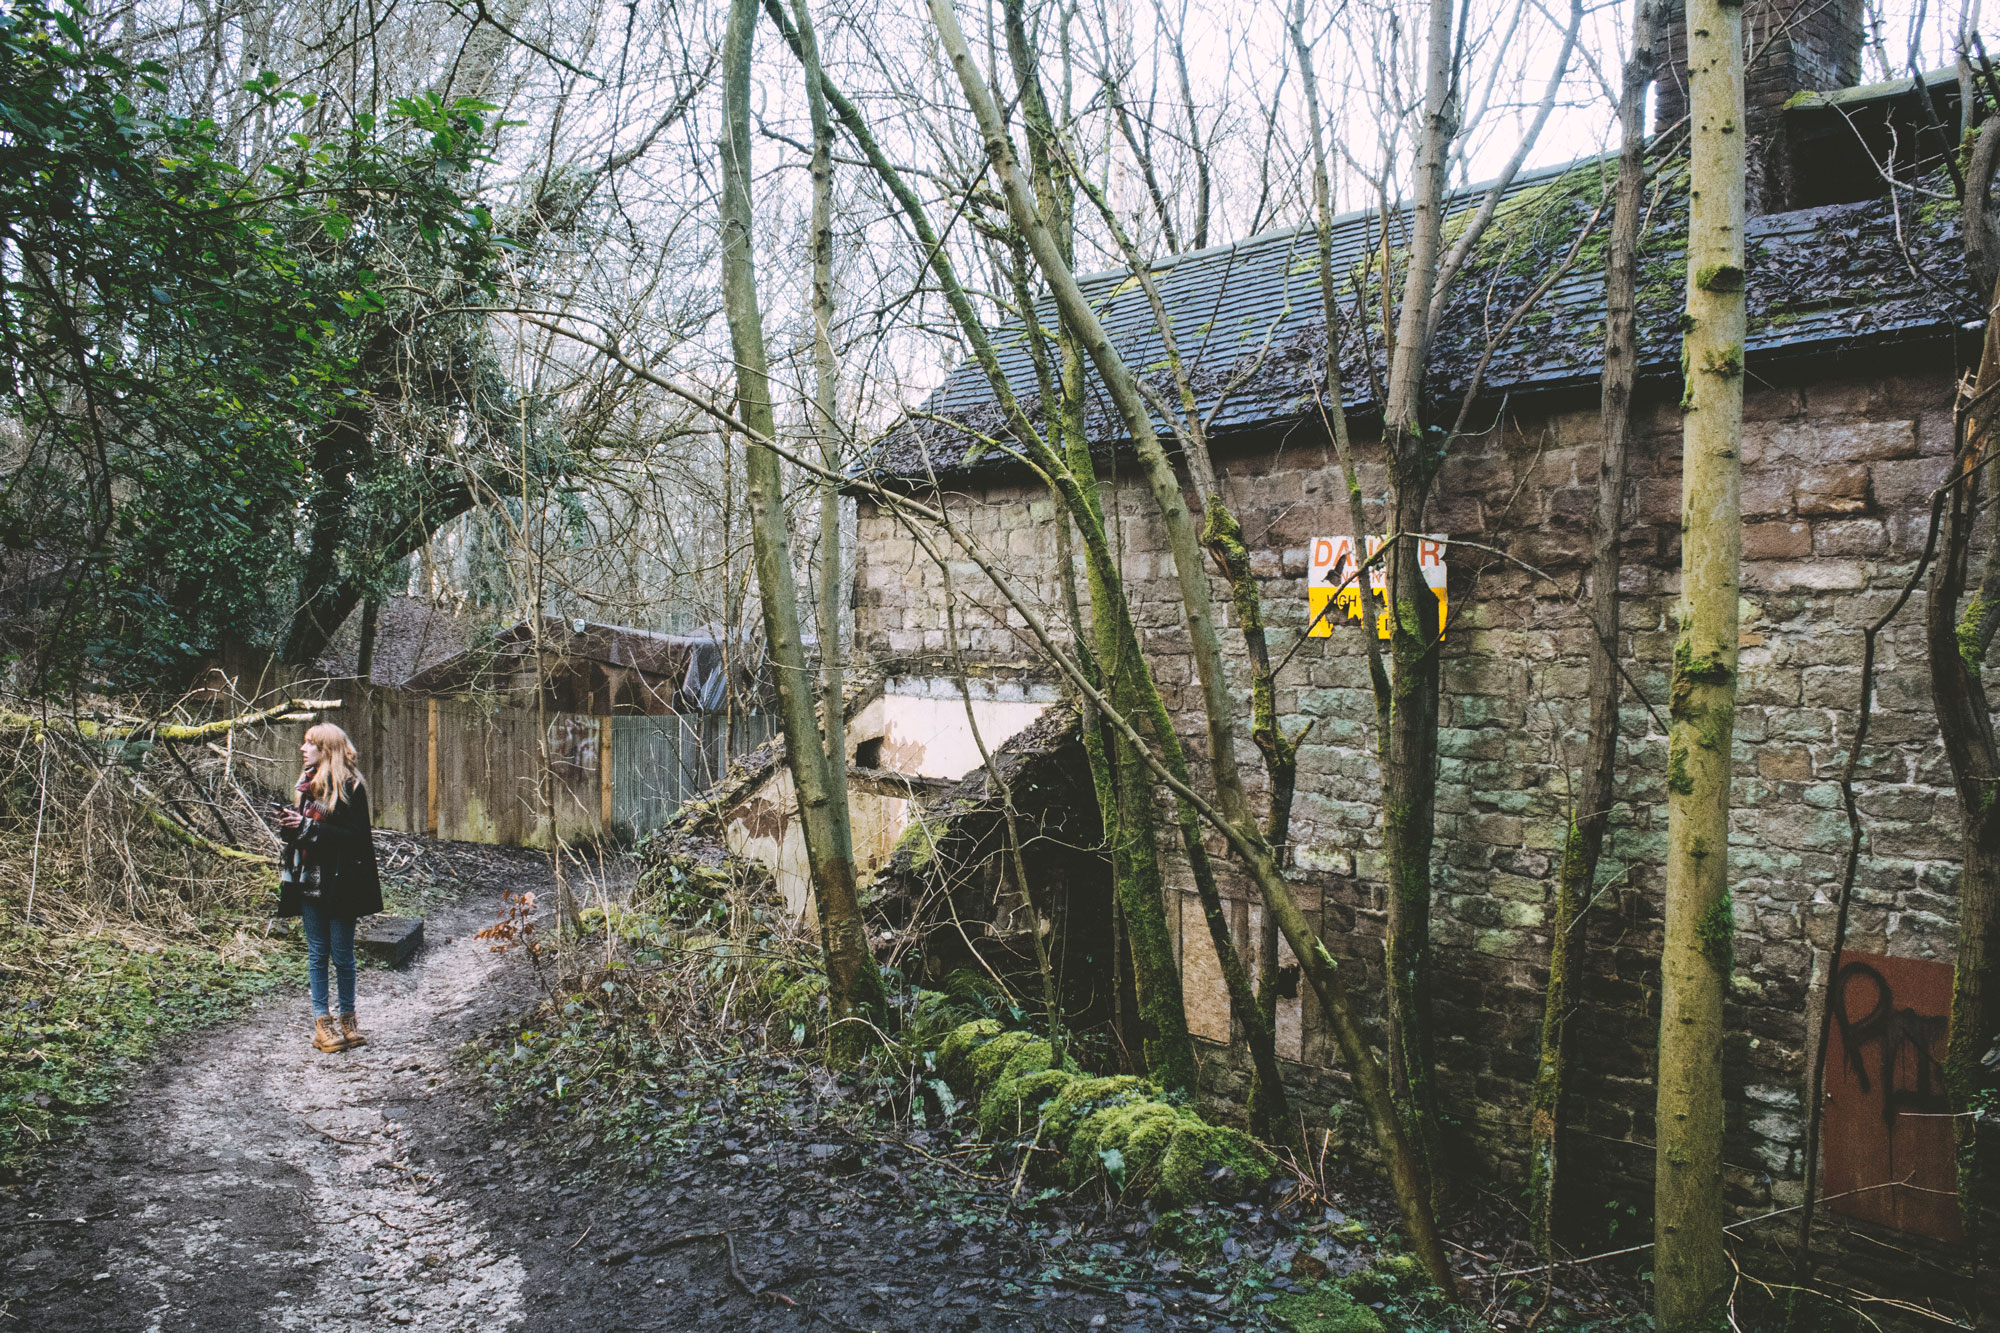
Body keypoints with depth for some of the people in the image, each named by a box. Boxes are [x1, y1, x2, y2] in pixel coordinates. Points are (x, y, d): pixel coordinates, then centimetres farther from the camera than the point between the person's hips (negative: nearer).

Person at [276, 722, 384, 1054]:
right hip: (309, 883, 6)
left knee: (342, 956, 3)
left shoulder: (350, 786, -11)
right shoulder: (307, 784, 11)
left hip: (339, 883, -6)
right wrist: (289, 825, -3)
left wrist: (309, 827, -20)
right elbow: (300, 830, 19)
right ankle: (322, 1023, 15)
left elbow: (355, 836, -18)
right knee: (317, 954, 9)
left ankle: (347, 1019, 18)